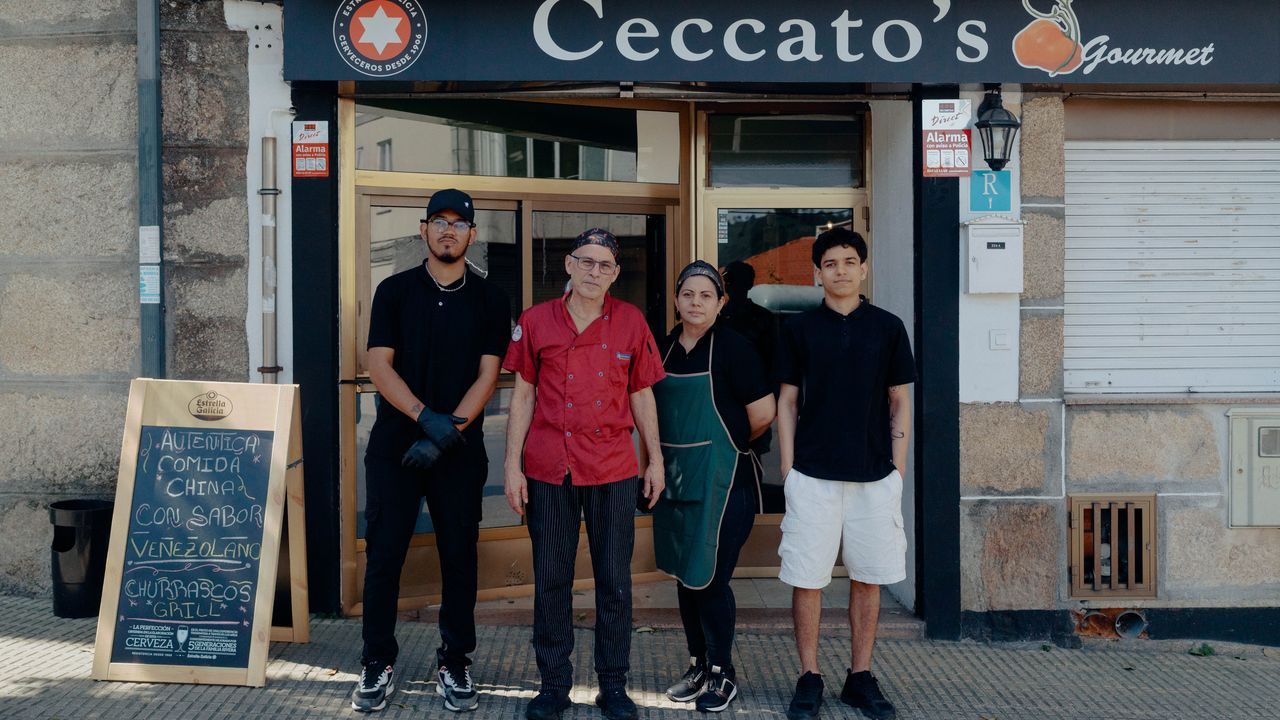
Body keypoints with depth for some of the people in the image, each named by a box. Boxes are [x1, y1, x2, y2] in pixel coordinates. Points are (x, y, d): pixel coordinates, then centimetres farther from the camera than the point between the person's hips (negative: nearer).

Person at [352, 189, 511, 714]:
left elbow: (487, 375, -2)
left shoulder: (489, 300, 5)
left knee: (459, 556, 5)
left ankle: (455, 664, 16)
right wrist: (427, 417, -17)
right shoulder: (394, 291, 5)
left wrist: (448, 432, -14)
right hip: (394, 445, 0)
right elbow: (379, 366, -3)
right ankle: (378, 664, 12)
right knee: (383, 554, 0)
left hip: (460, 449, 0)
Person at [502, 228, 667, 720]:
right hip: (548, 471, 0)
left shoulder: (631, 321, 3)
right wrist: (513, 463, 0)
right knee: (551, 581, 6)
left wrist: (655, 460, 7)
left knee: (614, 581, 6)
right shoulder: (536, 320, 2)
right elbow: (523, 395, 4)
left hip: (614, 470, 0)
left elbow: (642, 395, 9)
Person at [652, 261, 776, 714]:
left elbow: (763, 413, -11)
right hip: (675, 478, 6)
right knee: (684, 575, 12)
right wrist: (654, 463, 14)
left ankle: (723, 674, 13)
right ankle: (698, 665, 27)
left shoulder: (733, 348, -9)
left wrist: (729, 444, 3)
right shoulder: (664, 349, 9)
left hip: (722, 480, -6)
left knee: (711, 579, -3)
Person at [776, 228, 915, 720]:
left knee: (868, 577, 7)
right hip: (812, 474, -1)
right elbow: (787, 403, 5)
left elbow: (900, 403, 8)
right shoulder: (799, 328, 3)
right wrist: (788, 470, -1)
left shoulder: (888, 328, 4)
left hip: (874, 475, 1)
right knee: (806, 578, 1)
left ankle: (861, 678, 19)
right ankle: (809, 679, 13)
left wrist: (897, 468, 2)